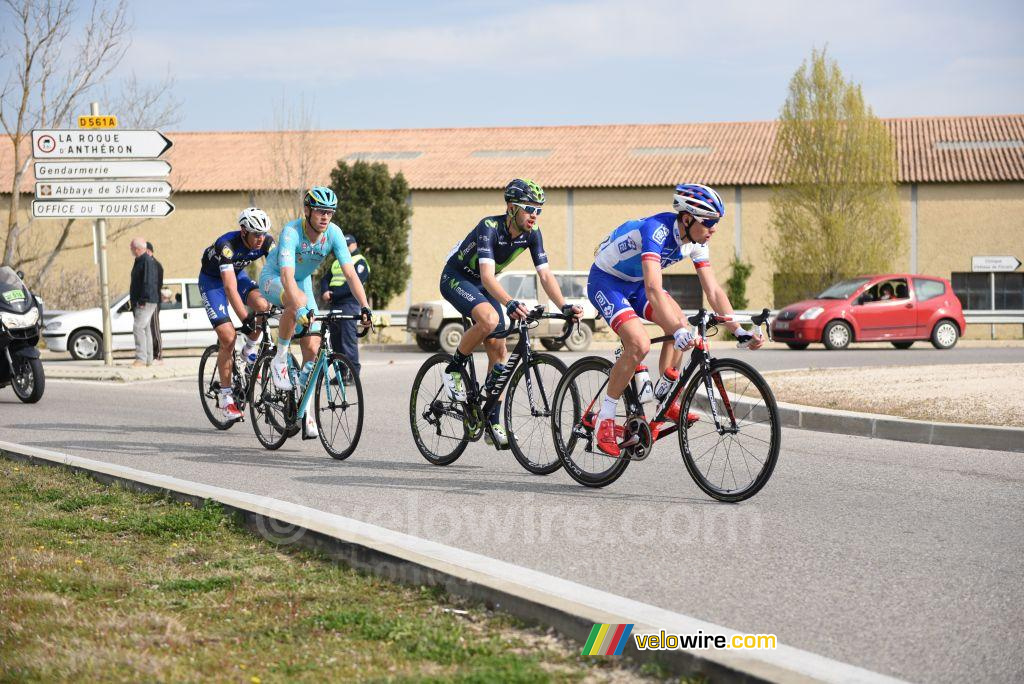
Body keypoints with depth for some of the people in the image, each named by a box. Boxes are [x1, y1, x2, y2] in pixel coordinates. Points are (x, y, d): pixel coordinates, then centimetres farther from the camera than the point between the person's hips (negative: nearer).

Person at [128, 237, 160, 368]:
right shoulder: (139, 261, 18)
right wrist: (133, 301, 22)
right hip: (140, 302, 11)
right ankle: (148, 359, 15)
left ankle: (141, 358, -19)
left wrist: (143, 300, -24)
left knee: (138, 327, -17)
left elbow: (148, 282, -21)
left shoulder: (147, 261, -14)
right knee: (145, 329, 11)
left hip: (146, 302, -11)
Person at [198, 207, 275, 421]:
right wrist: (245, 319, -51)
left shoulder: (267, 242, -22)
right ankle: (225, 397, -5)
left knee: (262, 305, -28)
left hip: (237, 274, 4)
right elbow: (230, 287, -43)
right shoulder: (227, 245, -36)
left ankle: (250, 351, -1)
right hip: (212, 280, -4)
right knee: (228, 337, -17)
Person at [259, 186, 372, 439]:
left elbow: (350, 273, -23)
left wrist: (364, 307, -37)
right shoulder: (292, 232, -32)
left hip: (303, 282, 4)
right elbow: (287, 276, -43)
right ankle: (280, 359, -20)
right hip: (273, 279, -4)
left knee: (313, 348, -8)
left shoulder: (333, 234, -20)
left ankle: (305, 409, 2)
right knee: (298, 301, -39)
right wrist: (301, 310, -57)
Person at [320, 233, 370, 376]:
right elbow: (326, 279, 16)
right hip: (334, 305, 8)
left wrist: (333, 294, -16)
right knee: (335, 340, 7)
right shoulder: (337, 262, 26)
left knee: (348, 339, -12)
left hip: (348, 304, -8)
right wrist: (324, 292, -6)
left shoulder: (360, 262, 0)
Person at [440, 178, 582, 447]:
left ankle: (493, 423, 0)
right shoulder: (490, 227, -32)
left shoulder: (531, 233, -14)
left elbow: (545, 274, -15)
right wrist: (511, 304, -59)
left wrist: (564, 306, -32)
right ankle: (455, 369, -10)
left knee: (498, 349, -4)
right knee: (490, 319, -34)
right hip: (456, 278, -6)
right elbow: (488, 275, -43)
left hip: (482, 285, 6)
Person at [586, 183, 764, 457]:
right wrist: (679, 331, -55)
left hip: (634, 283, 8)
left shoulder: (696, 241, -10)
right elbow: (653, 288, -45)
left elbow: (713, 291, -7)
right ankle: (604, 421, -14)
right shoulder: (657, 230, -34)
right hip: (605, 281, -8)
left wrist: (739, 332, -16)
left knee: (678, 322, -15)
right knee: (639, 344, -25)